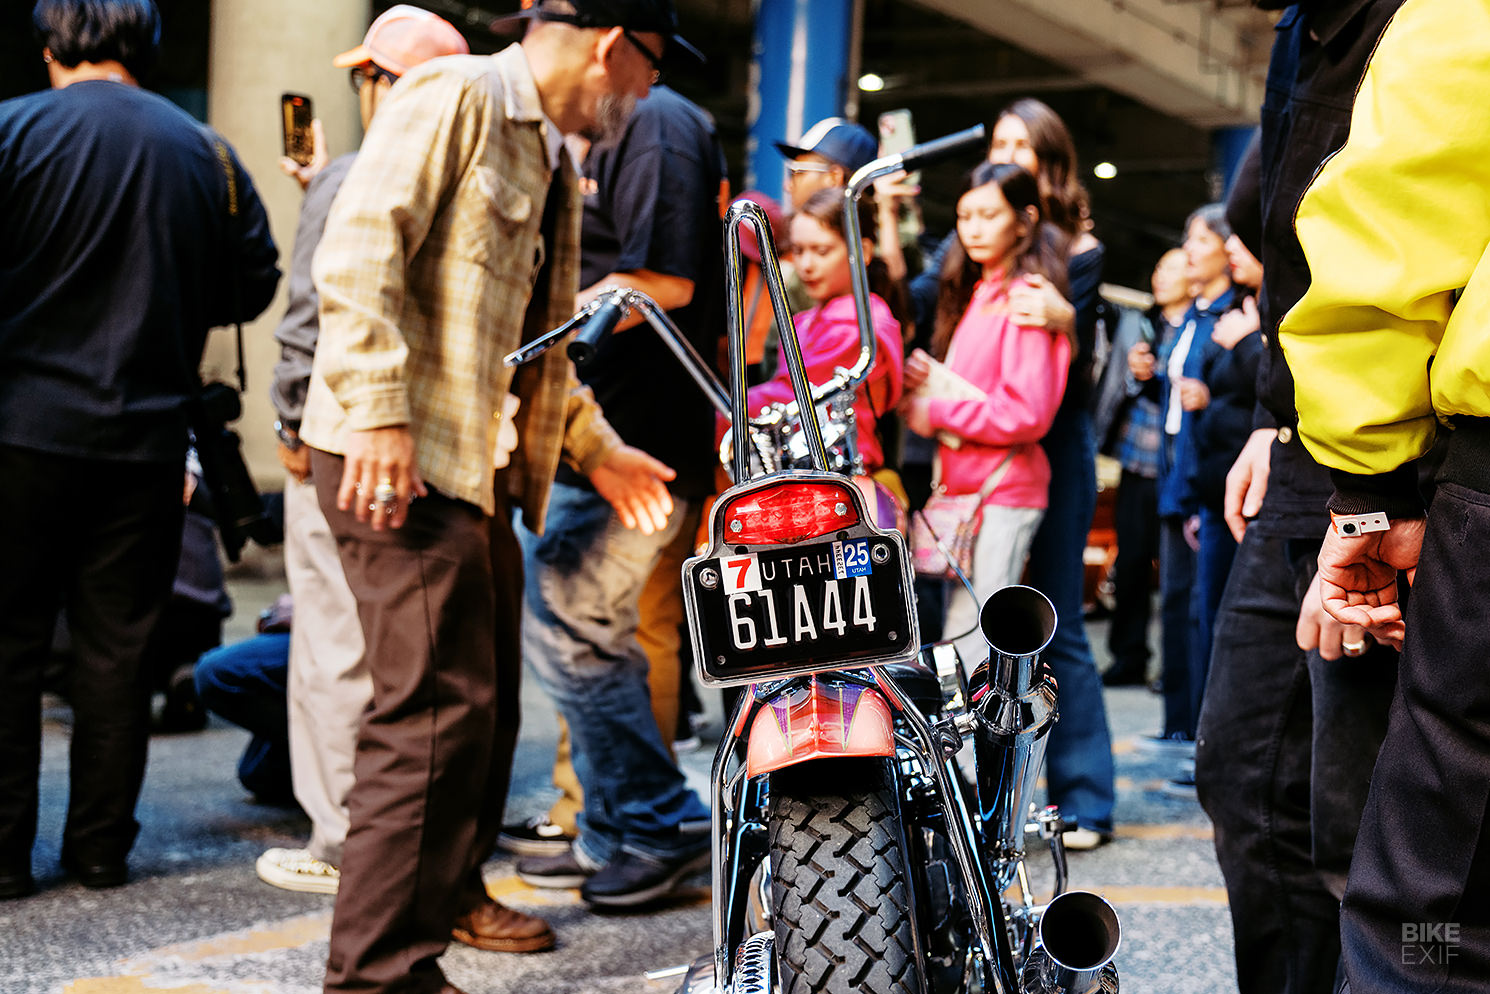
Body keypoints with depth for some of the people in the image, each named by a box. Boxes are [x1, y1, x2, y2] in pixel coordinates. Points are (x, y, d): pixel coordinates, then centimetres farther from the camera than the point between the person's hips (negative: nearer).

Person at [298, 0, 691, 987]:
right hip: (400, 461, -10)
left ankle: (450, 892, 36)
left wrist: (596, 447, 25)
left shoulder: (556, 161, 22)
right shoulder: (454, 98, -8)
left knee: (489, 699, 17)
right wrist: (379, 414, -25)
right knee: (441, 705, -14)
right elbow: (358, 249, -19)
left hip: (481, 467, 10)